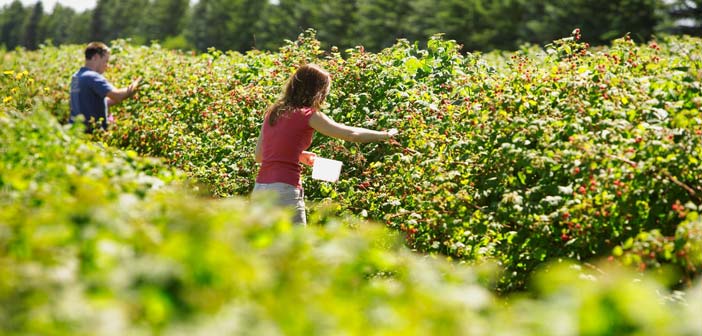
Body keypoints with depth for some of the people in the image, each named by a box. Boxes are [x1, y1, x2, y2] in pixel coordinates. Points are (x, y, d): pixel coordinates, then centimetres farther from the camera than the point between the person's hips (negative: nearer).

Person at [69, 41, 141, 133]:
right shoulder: (93, 77, -15)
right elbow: (117, 96, -25)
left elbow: (101, 102, 19)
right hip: (90, 130, -9)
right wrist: (133, 87, -6)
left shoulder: (76, 77, 15)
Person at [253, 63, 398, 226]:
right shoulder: (309, 116, -5)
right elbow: (351, 134, -3)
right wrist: (386, 135, 10)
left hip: (260, 188, 7)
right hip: (284, 191, -7)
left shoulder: (273, 112, 14)